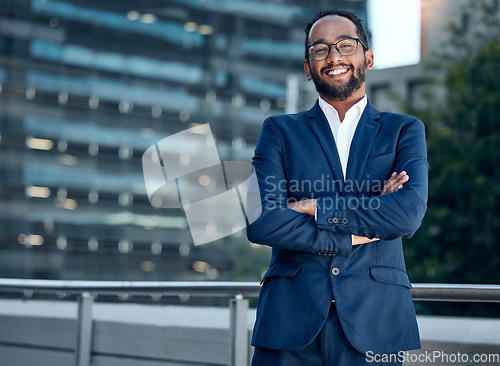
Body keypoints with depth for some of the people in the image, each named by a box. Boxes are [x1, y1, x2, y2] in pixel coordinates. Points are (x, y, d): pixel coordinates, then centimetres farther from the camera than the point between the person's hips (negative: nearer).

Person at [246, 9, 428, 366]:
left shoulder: (405, 130, 11)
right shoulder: (279, 130, 11)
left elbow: (409, 212, -7)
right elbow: (260, 221, -5)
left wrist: (315, 207, -9)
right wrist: (353, 235, -9)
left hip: (373, 321, 0)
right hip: (290, 321, 0)